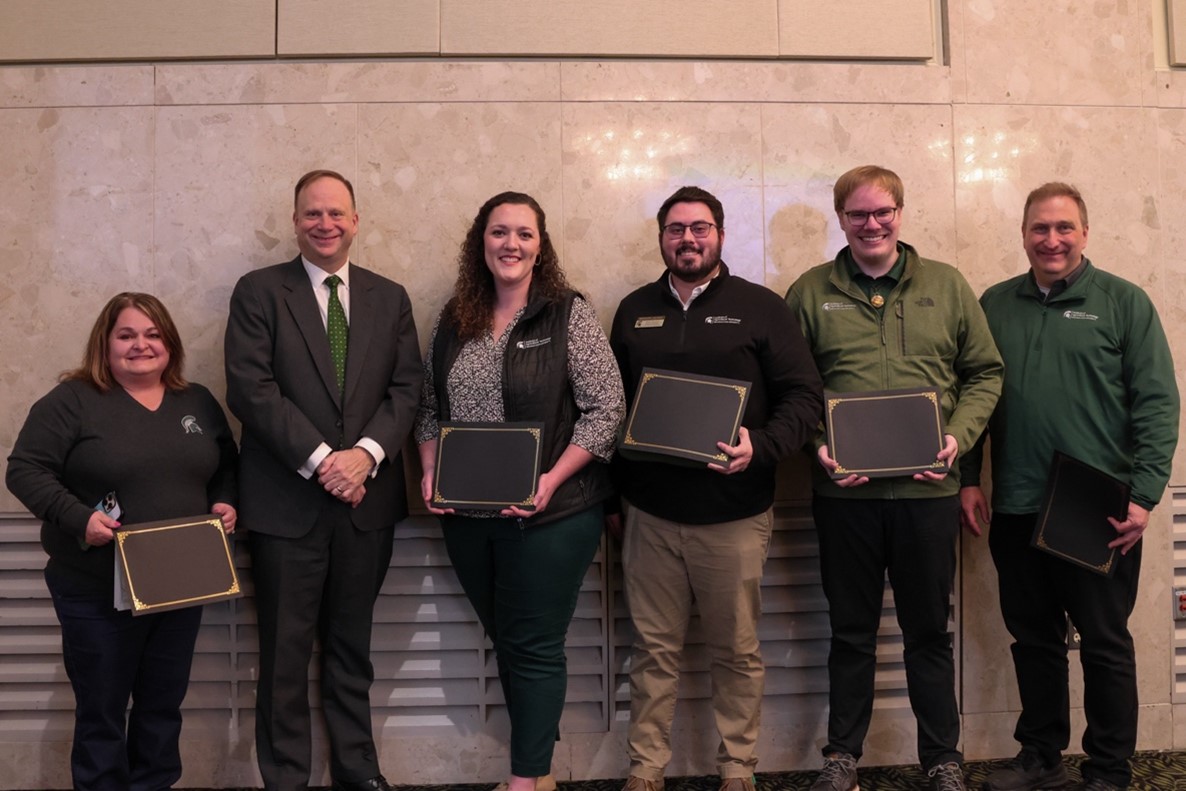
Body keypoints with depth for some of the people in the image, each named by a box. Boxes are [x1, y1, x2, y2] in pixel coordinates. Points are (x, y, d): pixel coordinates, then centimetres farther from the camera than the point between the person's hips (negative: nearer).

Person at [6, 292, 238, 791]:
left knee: (165, 703, 16)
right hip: (97, 591, -4)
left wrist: (225, 503, -3)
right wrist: (79, 518, -24)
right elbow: (25, 470, -12)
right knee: (101, 710, 9)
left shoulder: (198, 402, 8)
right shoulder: (73, 401, -8)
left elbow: (226, 467, 16)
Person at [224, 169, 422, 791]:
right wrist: (319, 459, -17)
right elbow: (250, 388, -10)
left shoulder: (389, 297, 10)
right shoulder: (259, 292, 0)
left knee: (352, 646, 15)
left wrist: (366, 452, -13)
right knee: (285, 652, 6)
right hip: (286, 501, -3)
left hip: (367, 498, 3)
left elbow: (407, 388, 3)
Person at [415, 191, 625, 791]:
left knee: (533, 649, 4)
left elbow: (606, 409, -11)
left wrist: (550, 481, -19)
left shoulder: (569, 314, -8)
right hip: (467, 517, 6)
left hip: (548, 515, -5)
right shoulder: (452, 321, 7)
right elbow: (429, 410, 13)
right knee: (504, 641, 17)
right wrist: (430, 475, -2)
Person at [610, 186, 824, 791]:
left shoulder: (760, 307, 0)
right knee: (654, 649, 10)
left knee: (736, 651, 10)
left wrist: (761, 447, -22)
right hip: (649, 513, 3)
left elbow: (804, 396, -3)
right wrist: (612, 495, 12)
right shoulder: (634, 311, 10)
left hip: (734, 514, -2)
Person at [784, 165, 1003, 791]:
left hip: (927, 489, 1)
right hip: (843, 490, 0)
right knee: (851, 630, 12)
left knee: (930, 630, 12)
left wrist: (958, 435, -7)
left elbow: (984, 373, 9)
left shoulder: (946, 285, 7)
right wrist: (815, 444, -13)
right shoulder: (810, 292, 4)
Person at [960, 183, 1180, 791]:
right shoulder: (994, 305, 7)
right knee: (1033, 639, 14)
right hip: (1015, 511, 3)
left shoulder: (1124, 302, -2)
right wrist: (967, 479, 3)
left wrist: (1144, 495, -14)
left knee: (1105, 644, 7)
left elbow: (1157, 404, -6)